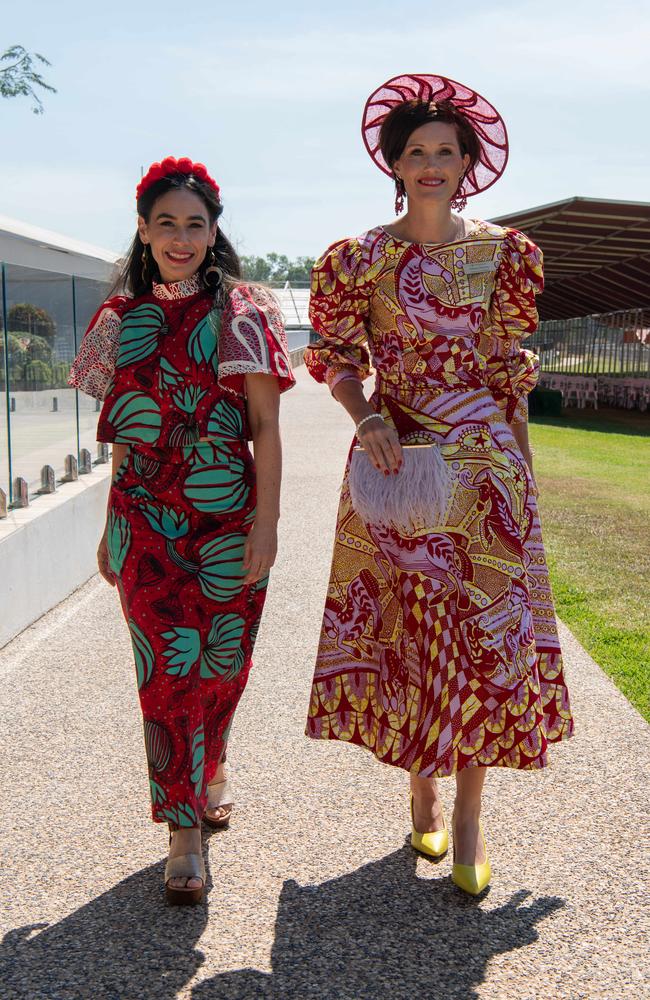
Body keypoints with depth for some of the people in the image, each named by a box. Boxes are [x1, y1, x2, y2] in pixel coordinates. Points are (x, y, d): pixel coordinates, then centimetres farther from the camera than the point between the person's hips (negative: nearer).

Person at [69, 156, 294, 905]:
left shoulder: (242, 313, -1)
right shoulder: (123, 319, 8)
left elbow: (266, 426, -3)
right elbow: (121, 434, 13)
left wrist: (266, 523, -10)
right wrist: (111, 527, 13)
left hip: (228, 516, -1)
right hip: (146, 521, 1)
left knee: (221, 662, 10)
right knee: (168, 668, -4)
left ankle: (207, 772, 40)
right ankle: (185, 832, 6)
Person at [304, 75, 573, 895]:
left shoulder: (501, 252, 4)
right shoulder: (361, 259, 1)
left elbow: (512, 369, 8)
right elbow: (335, 356, 7)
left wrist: (518, 465, 6)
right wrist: (368, 420, -11)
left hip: (483, 466, 1)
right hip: (397, 461, 0)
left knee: (483, 631, -1)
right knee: (410, 630, 6)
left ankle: (468, 820, 9)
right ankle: (422, 796, 23)